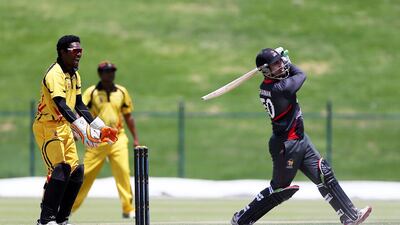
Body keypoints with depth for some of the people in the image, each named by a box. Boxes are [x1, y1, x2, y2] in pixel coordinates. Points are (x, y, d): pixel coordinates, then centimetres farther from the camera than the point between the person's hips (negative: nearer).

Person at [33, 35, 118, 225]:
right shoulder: (55, 74, -20)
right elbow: (61, 106, -33)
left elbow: (79, 106, 18)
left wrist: (101, 128, 13)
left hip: (64, 127, 9)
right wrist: (83, 130, -42)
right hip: (47, 127, -9)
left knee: (76, 171, 6)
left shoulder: (74, 75, 11)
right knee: (59, 170, -19)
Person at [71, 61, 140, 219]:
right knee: (86, 174, -1)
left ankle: (128, 209, -7)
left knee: (123, 172, -13)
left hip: (118, 139, 2)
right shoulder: (91, 92, 0)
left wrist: (135, 138, 13)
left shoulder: (121, 92, 9)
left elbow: (128, 117, 16)